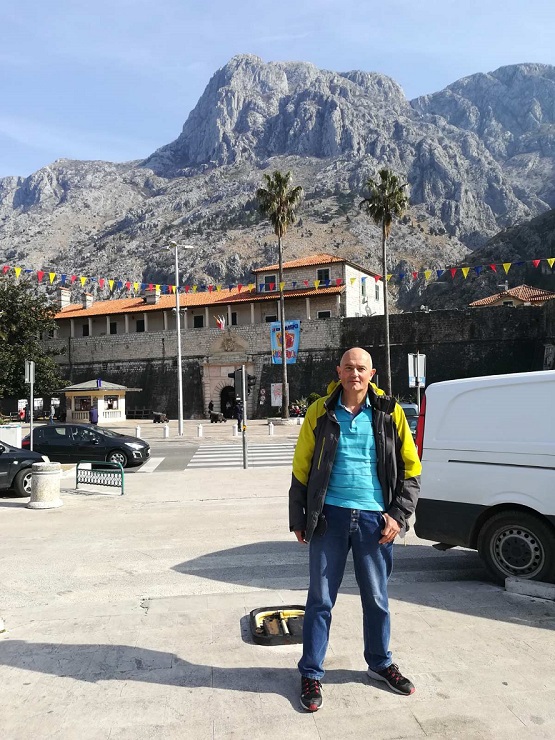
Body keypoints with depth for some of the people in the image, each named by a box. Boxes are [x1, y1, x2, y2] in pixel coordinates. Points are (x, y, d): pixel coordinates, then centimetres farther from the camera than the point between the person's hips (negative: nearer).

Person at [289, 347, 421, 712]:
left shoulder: (389, 413, 0)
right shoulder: (320, 412, -2)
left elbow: (411, 467, 5)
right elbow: (301, 469, 2)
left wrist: (398, 514, -3)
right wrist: (299, 519, 3)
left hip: (374, 518, 1)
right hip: (330, 516, -1)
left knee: (377, 598, 16)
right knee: (321, 598, 7)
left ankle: (380, 663, 38)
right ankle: (311, 674, 24)